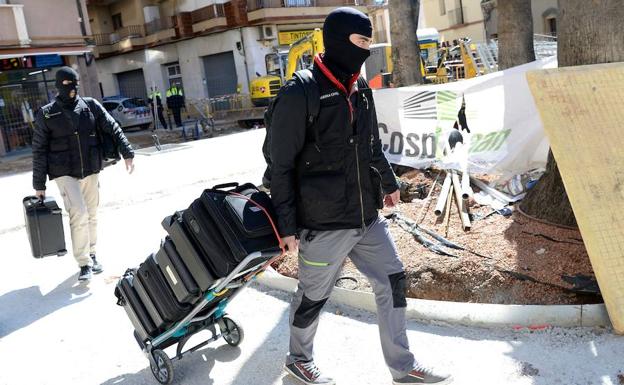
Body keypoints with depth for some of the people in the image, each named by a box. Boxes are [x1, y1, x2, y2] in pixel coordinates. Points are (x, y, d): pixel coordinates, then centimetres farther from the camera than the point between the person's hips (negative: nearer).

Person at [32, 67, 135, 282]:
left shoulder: (91, 106, 3)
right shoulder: (46, 114, -2)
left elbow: (113, 129, 3)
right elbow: (39, 150, 0)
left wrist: (127, 153, -12)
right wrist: (39, 185, 0)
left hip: (90, 171, 3)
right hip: (65, 173, -3)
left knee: (92, 216, 11)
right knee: (79, 214, -15)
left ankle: (91, 255, 28)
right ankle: (84, 263, -5)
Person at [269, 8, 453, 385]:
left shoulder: (361, 89, 7)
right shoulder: (299, 95, -16)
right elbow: (281, 166, -14)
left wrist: (388, 183, 27)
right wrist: (288, 224, -14)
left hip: (368, 216, 7)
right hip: (323, 224, -7)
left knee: (392, 280, 11)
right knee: (314, 295, 11)